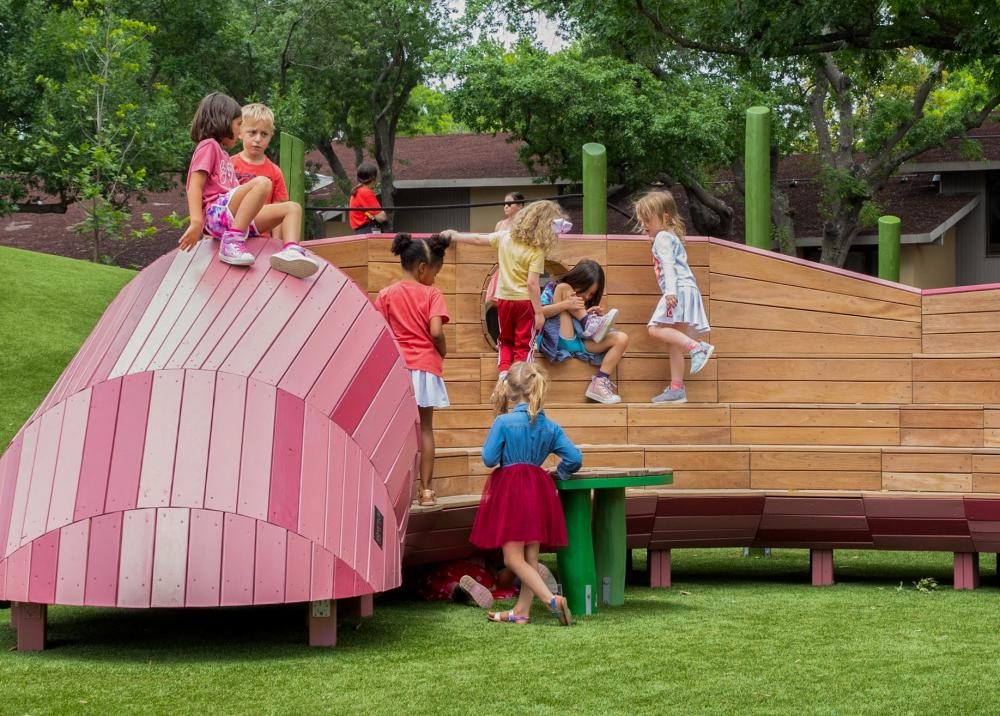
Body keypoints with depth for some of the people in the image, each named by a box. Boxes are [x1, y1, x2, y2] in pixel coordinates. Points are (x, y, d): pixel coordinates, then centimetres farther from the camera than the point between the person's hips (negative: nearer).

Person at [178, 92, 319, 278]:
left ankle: (291, 250, -29)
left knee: (292, 208, 2)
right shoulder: (209, 146, 4)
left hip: (233, 217, 9)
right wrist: (196, 222, -22)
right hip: (216, 213, -9)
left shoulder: (222, 154, 32)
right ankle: (232, 241, -35)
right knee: (262, 183, -30)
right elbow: (195, 187, -9)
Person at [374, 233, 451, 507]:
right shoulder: (432, 294, -6)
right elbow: (436, 332, -16)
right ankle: (426, 490, 6)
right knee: (425, 428, 7)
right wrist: (442, 351, 2)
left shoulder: (386, 294, 1)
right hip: (426, 366, -2)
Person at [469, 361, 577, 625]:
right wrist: (559, 473, 21)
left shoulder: (503, 422, -9)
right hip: (539, 492, 6)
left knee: (513, 557, -4)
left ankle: (552, 599, -20)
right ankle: (521, 611, 18)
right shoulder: (550, 427, 5)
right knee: (530, 557, 11)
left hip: (510, 491, -6)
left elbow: (489, 459, -7)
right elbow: (574, 458, 2)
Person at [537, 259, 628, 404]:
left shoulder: (589, 302, 19)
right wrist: (566, 304, -25)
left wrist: (600, 316, -6)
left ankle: (600, 383, -23)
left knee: (621, 339, -16)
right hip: (557, 342, -5)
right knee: (563, 289, -14)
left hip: (581, 343, 5)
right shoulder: (554, 288, 4)